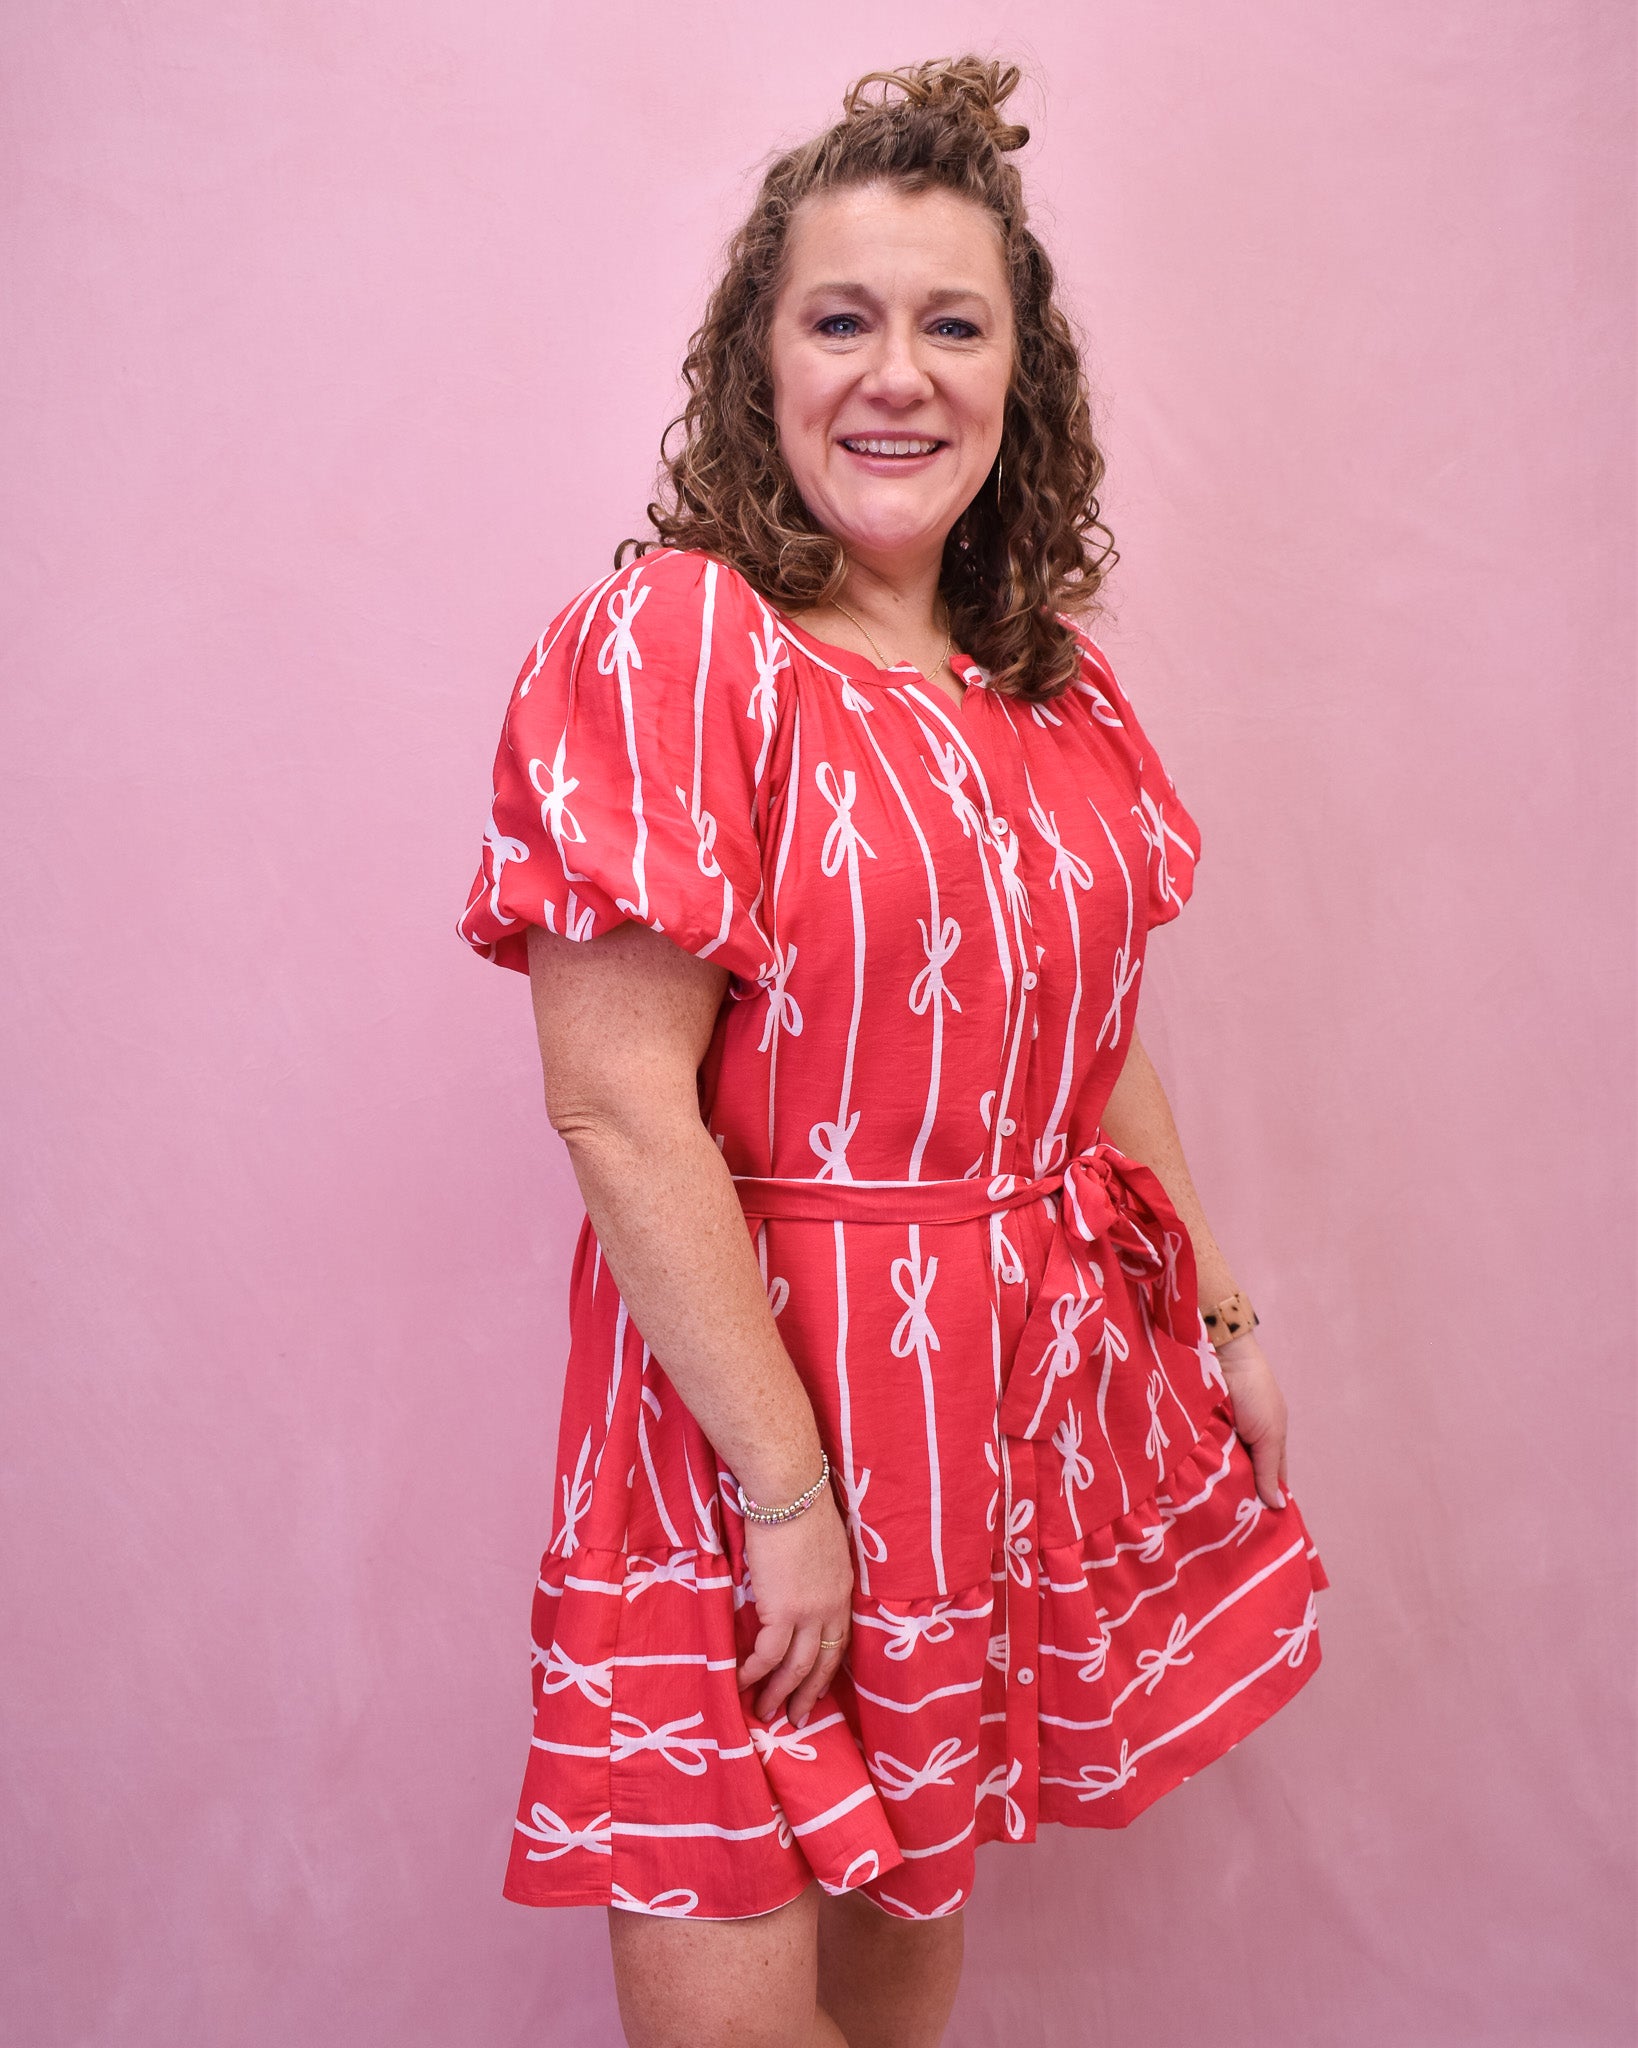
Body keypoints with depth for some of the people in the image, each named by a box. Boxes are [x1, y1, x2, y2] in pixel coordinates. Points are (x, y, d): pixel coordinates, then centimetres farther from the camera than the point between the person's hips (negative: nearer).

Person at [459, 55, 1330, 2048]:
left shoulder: (1055, 688, 8)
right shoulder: (663, 647, -14)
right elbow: (620, 1111, -19)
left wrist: (1218, 1316, 16)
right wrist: (787, 1487, -18)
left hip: (1034, 1397, 6)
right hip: (746, 1386, -6)